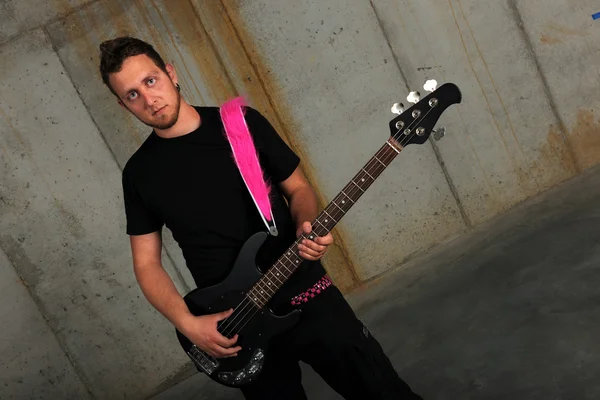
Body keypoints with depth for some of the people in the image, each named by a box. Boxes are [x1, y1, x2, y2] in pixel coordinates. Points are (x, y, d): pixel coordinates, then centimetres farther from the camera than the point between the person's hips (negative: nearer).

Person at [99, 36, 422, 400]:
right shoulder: (140, 172, 0)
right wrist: (188, 324, -10)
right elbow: (147, 264, 3)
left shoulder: (243, 122, -2)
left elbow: (298, 186, 7)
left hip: (307, 295, 0)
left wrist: (305, 225, -15)